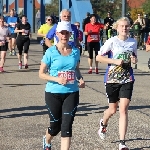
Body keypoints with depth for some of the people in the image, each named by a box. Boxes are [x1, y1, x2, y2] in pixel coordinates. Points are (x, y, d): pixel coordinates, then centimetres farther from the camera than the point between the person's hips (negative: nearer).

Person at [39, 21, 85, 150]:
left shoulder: (75, 51, 3)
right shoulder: (51, 52, -8)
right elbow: (41, 74, -5)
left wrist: (81, 79, -2)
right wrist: (56, 79, -21)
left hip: (72, 93, 2)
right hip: (53, 93, -2)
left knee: (67, 125, -7)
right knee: (56, 124, 11)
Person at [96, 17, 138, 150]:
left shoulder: (133, 42, 4)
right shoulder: (112, 41, -8)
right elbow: (98, 57, -8)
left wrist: (134, 60, -4)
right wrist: (115, 61, -18)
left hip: (127, 79, 2)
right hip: (112, 79, -2)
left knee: (124, 109, -9)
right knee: (113, 109, 12)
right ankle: (103, 124, 49)